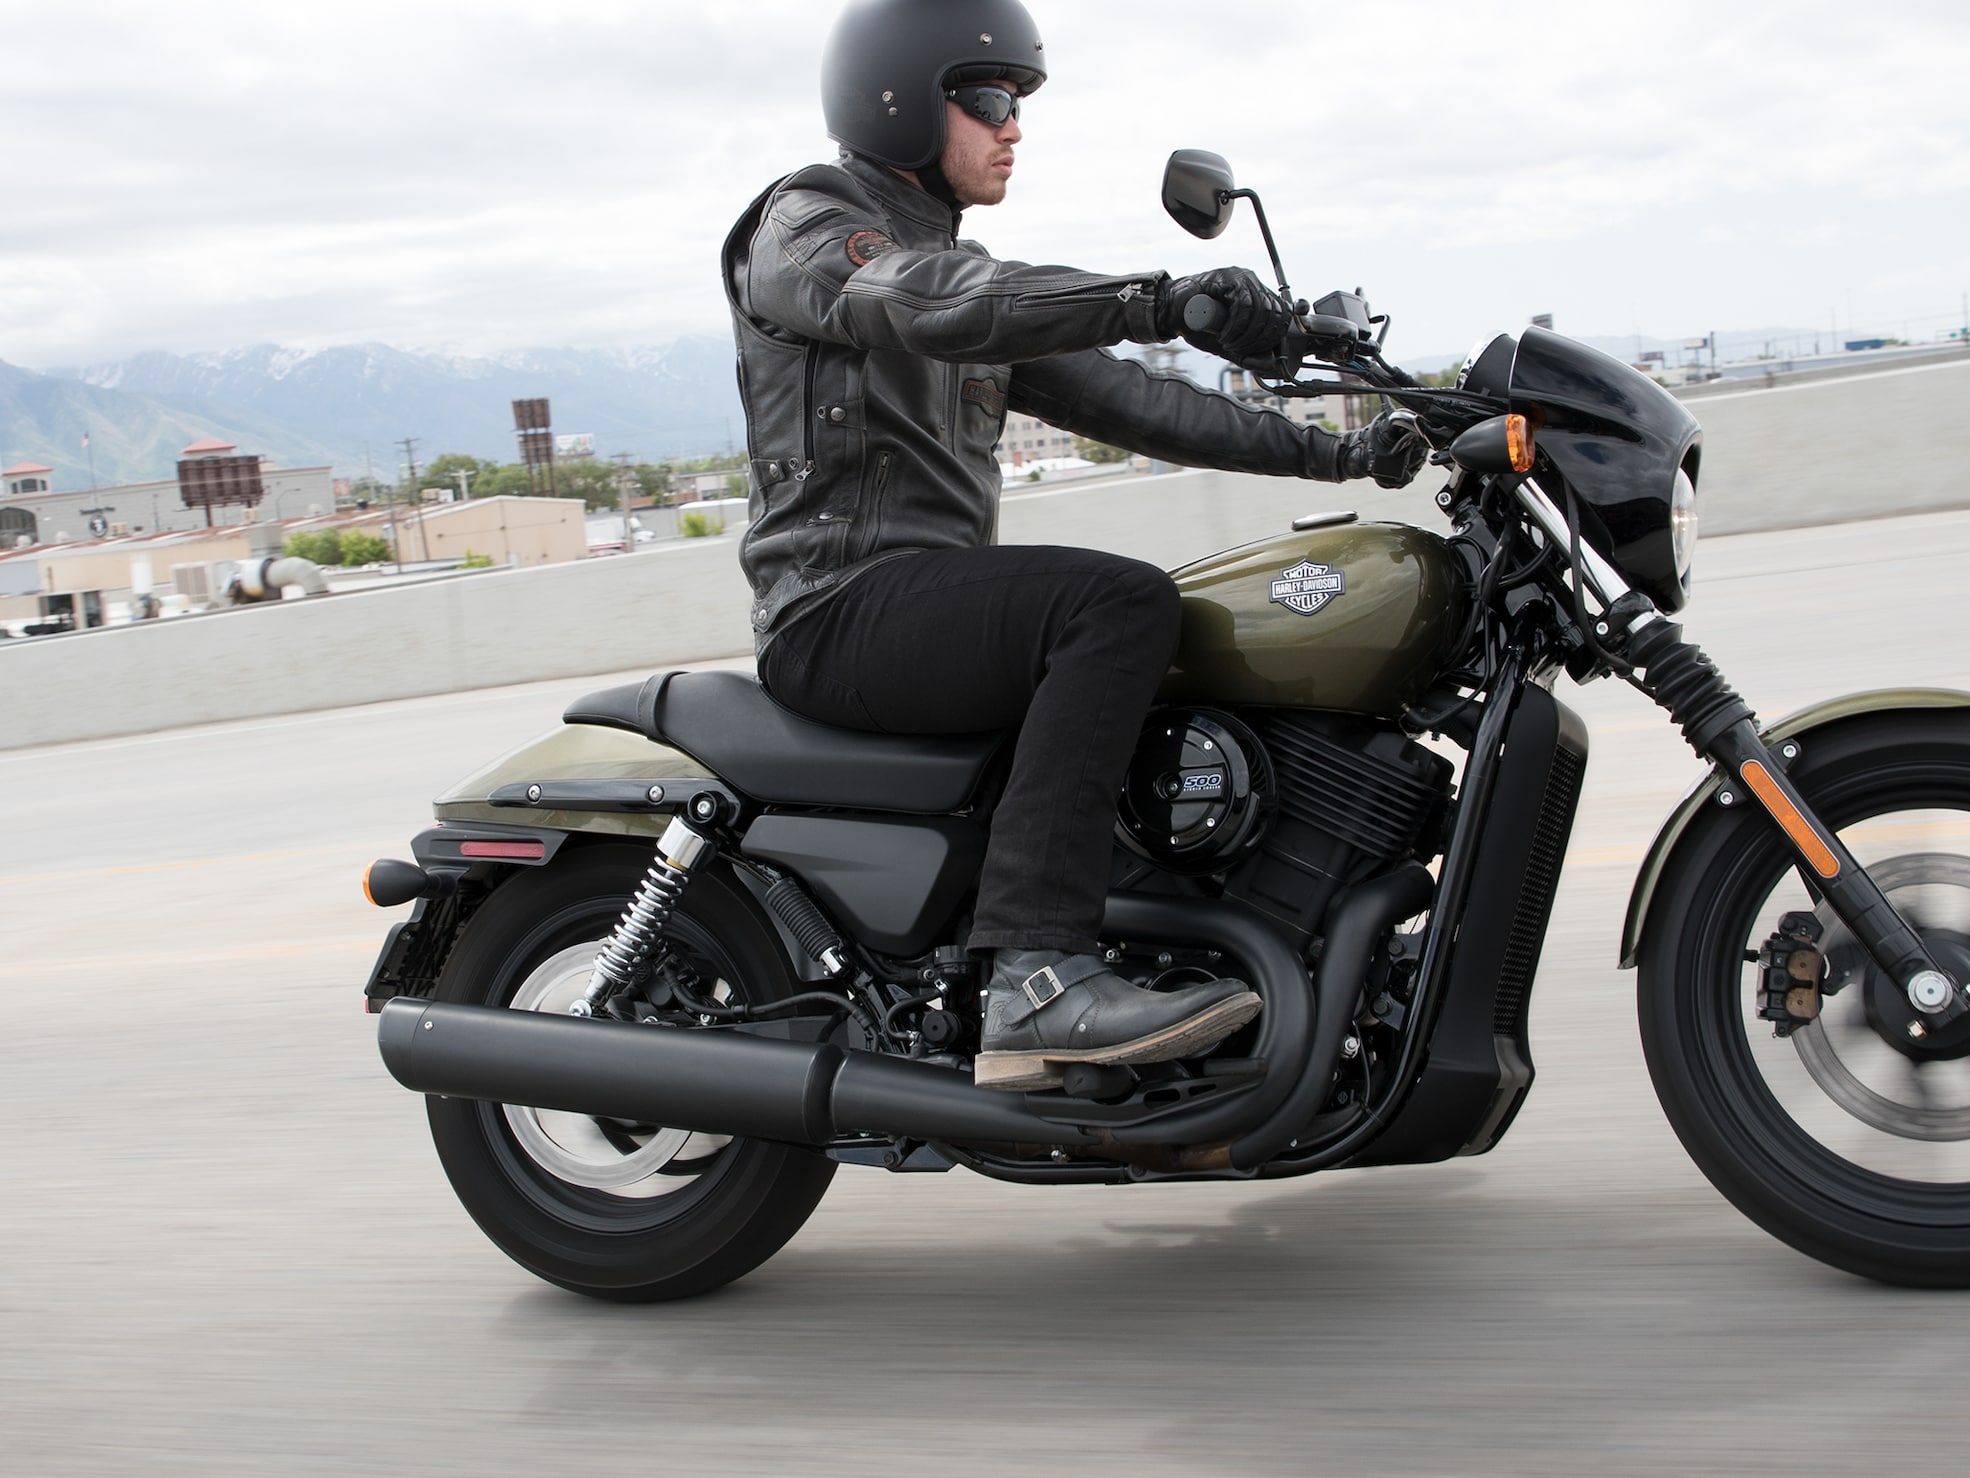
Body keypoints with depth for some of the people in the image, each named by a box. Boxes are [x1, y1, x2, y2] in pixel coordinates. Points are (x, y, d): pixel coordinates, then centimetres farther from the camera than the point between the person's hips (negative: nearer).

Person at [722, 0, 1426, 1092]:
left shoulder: (972, 276, 24)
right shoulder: (804, 223, -2)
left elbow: (1117, 397, 19)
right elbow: (929, 304, -25)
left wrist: (1326, 453, 11)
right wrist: (1163, 301, -36)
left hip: (940, 607, 9)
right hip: (842, 607, -9)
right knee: (1119, 601, -30)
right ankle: (1035, 981, -38)